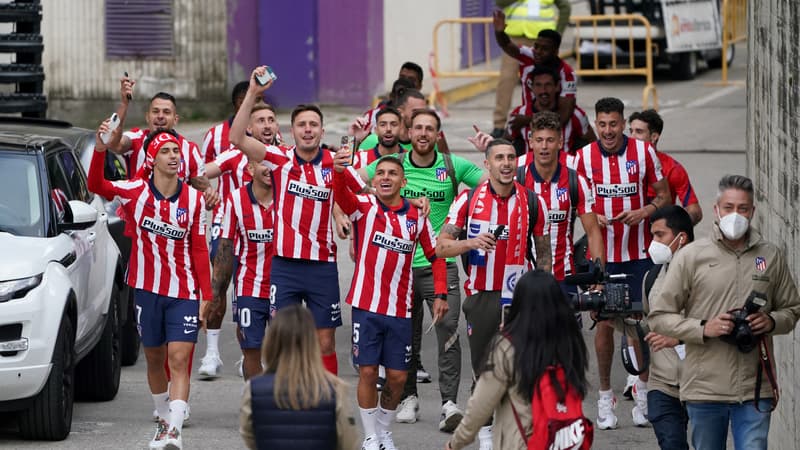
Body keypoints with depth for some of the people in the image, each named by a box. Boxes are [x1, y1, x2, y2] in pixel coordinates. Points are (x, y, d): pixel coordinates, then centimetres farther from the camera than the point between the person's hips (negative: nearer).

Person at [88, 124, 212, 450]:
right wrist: (100, 150, -36)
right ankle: (164, 421, 31)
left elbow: (199, 250, 3)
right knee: (154, 359, 13)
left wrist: (206, 296, 0)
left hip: (184, 293, -1)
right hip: (147, 288, 1)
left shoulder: (193, 199, 0)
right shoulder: (136, 192, -3)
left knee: (179, 360, -13)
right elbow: (96, 186, -19)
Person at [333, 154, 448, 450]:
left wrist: (440, 295, 4)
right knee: (368, 371, -2)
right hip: (366, 305, -2)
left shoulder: (416, 217, 4)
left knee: (397, 377, 5)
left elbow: (435, 255, 14)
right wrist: (338, 171, -46)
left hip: (400, 309, 2)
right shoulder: (364, 207, -3)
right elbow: (341, 195, -25)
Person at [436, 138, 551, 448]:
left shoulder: (533, 202, 2)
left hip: (520, 297, 0)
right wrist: (470, 243, -20)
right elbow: (441, 247, 0)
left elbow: (543, 253, 9)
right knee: (483, 367, 6)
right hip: (481, 296, 0)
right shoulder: (469, 199, -1)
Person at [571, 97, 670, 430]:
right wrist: (591, 216, -15)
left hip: (639, 252, 0)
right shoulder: (584, 157, -1)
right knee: (604, 323, 2)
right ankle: (605, 394, 13)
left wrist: (644, 211, -15)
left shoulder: (643, 152, -2)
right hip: (601, 252, 0)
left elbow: (663, 196, 5)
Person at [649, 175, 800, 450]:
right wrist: (704, 328, -15)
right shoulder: (691, 257, 1)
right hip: (704, 387, 0)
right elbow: (659, 316, 0)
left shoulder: (771, 257, 8)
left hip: (755, 390, 0)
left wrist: (772, 322, -5)